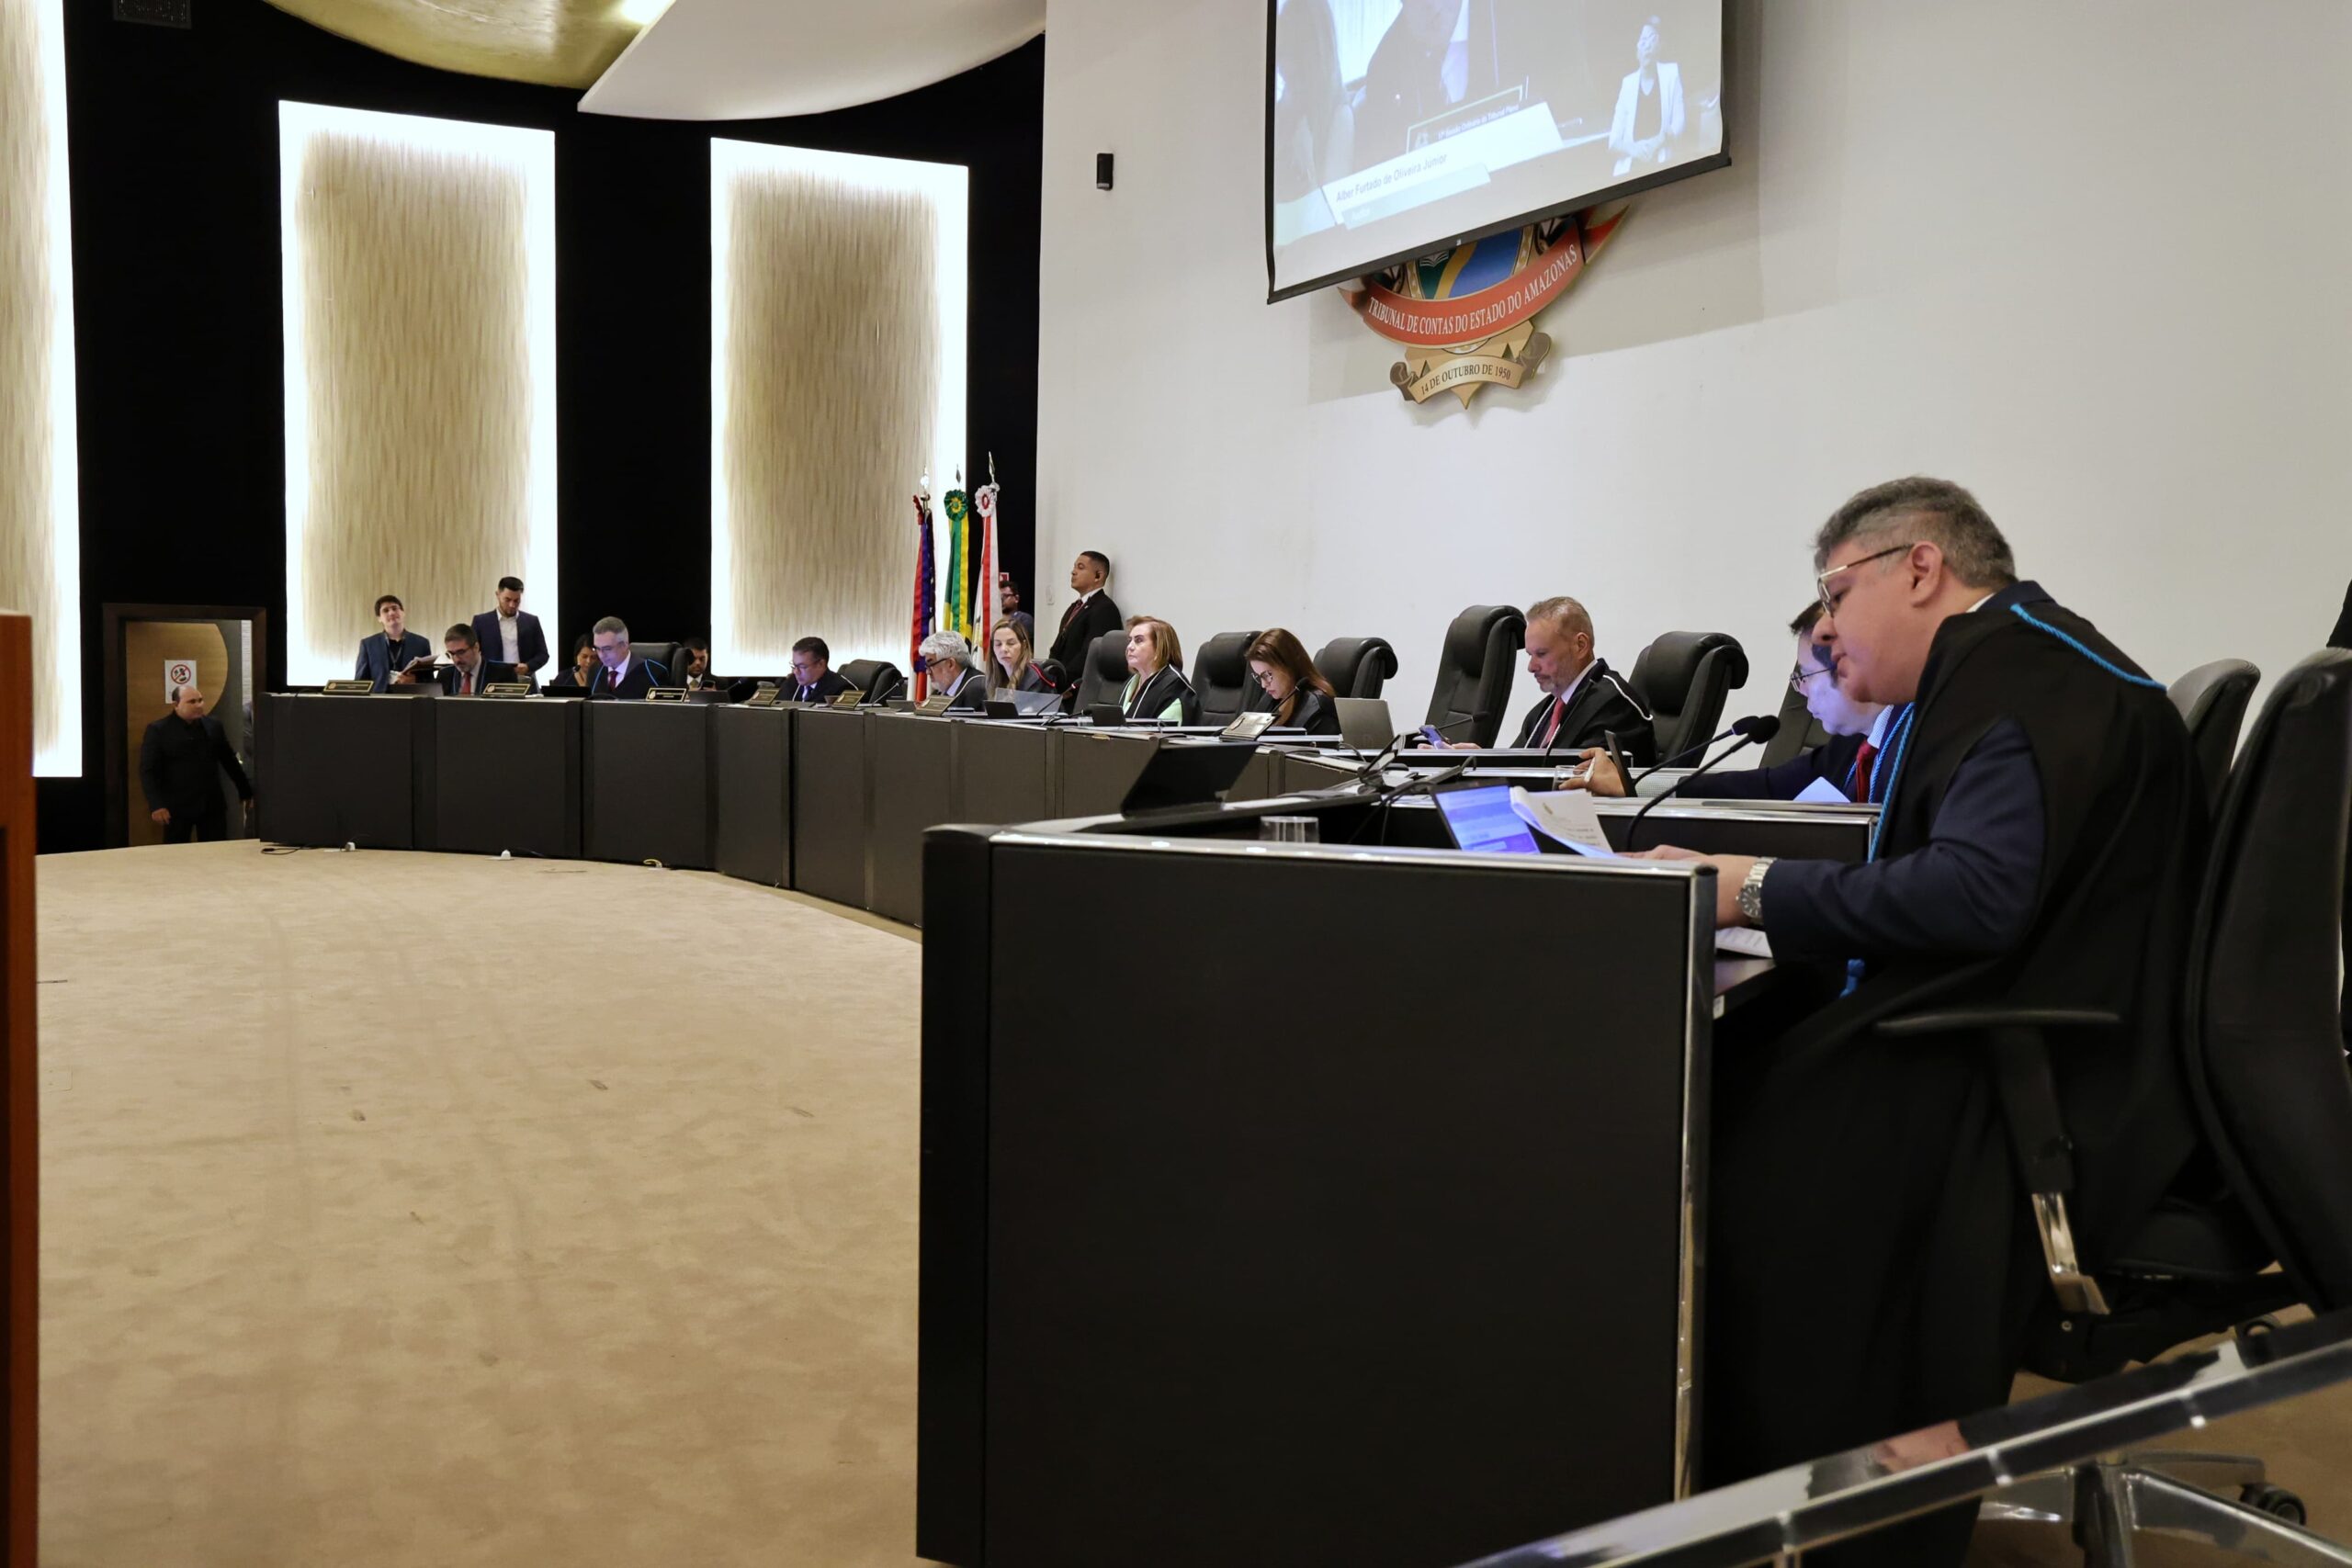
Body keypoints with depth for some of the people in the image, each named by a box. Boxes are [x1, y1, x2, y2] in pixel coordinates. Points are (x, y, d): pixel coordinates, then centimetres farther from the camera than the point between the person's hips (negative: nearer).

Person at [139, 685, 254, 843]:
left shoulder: (213, 726, 8)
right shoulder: (158, 730, -5)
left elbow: (231, 762, 15)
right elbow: (148, 771, -8)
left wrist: (246, 793, 17)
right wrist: (156, 805, -18)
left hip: (212, 805, 4)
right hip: (177, 807, -4)